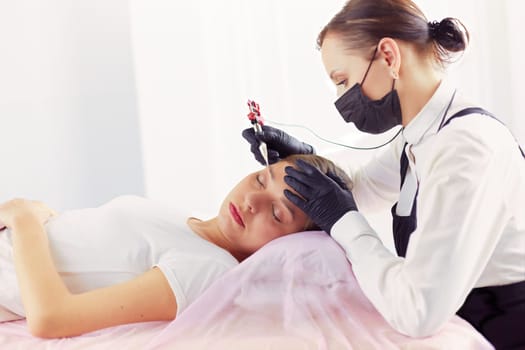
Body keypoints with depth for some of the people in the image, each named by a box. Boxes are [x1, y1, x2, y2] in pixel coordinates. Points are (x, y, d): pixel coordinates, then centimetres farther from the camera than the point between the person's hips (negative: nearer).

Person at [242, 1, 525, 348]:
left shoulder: (467, 148, -26)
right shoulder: (422, 137, 2)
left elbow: (417, 312, -30)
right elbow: (356, 189, 21)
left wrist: (342, 220, -18)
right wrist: (304, 156, 2)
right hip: (459, 322, 8)